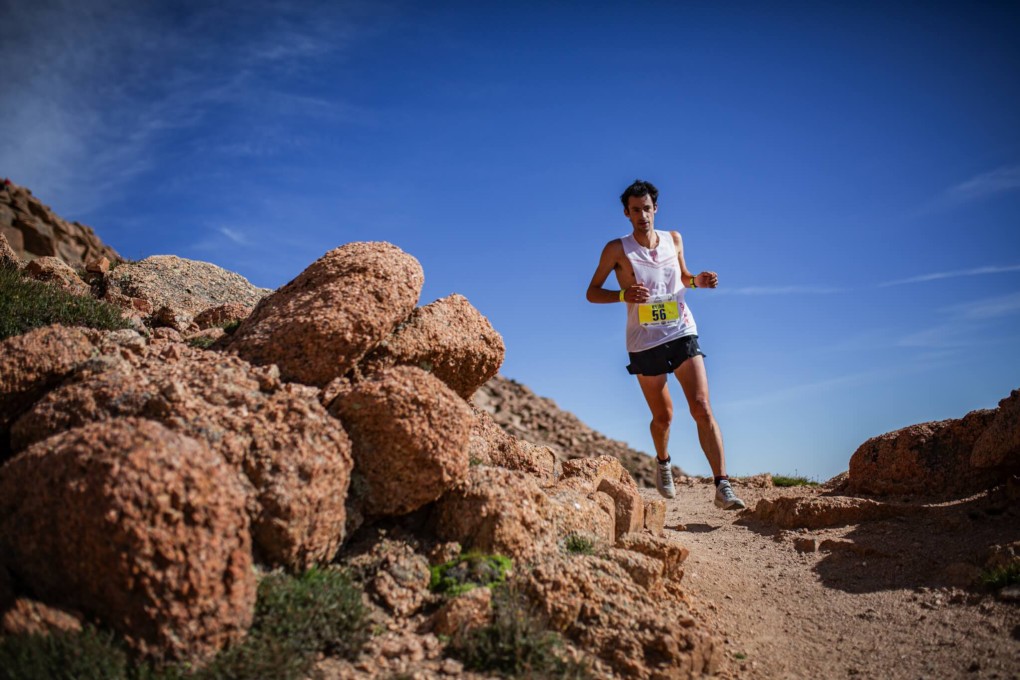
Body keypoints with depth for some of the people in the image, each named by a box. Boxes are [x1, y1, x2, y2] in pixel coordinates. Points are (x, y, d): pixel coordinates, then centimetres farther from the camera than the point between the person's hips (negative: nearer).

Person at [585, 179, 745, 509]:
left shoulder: (673, 239, 8)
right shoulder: (617, 249, -3)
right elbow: (592, 292, 0)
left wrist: (697, 280, 0)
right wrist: (623, 294, -19)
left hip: (682, 334, 2)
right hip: (645, 343, -2)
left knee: (702, 408, -11)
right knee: (663, 416, 9)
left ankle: (723, 486, -13)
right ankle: (663, 463, 41)